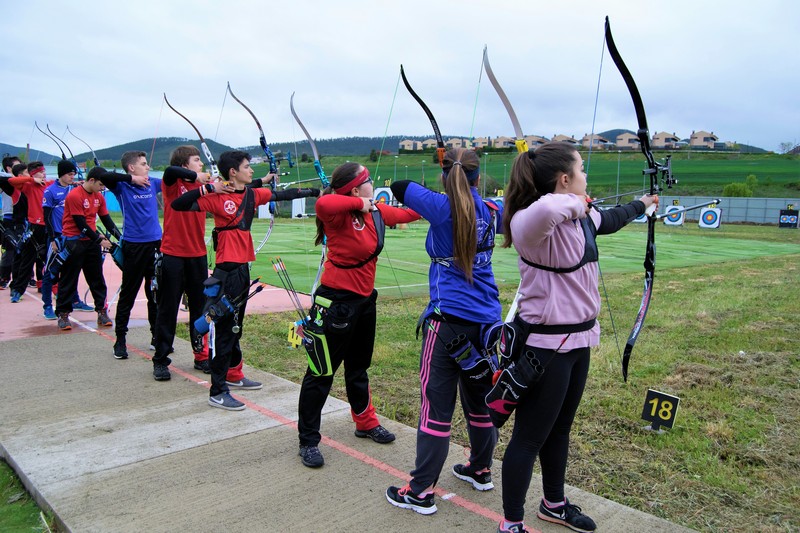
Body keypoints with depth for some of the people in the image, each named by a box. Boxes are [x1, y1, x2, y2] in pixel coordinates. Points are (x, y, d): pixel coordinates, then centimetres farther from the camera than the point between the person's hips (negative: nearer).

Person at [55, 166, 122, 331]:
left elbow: (107, 219, 8)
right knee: (69, 279, 2)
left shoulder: (99, 197, 6)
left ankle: (102, 311, 12)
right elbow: (81, 224, -17)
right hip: (74, 242, -6)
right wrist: (100, 240, -15)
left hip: (91, 241, 6)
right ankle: (63, 314, 10)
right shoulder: (74, 195, -15)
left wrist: (120, 238, -3)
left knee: (97, 278, 7)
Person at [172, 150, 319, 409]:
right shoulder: (217, 198, -11)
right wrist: (207, 188, -23)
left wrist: (314, 191, 22)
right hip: (227, 269, -8)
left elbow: (282, 195, 17)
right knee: (225, 327, -5)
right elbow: (178, 205, -15)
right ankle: (217, 392, 2)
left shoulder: (252, 194, 9)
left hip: (243, 267, 8)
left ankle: (233, 375, 34)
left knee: (236, 325, 19)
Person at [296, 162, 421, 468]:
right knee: (322, 371, 3)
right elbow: (323, 204, -43)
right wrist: (358, 203, -28)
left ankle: (366, 423, 41)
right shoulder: (339, 215, -19)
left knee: (359, 367, 23)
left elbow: (406, 213, 20)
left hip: (364, 299, 8)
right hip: (337, 301, -8)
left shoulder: (377, 212, 4)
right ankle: (308, 441, 16)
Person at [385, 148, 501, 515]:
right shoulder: (490, 211, 5)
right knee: (480, 396, 19)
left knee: (437, 404, -1)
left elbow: (399, 187, 0)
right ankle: (481, 470, 37)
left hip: (448, 320, -6)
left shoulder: (442, 208, -11)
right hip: (486, 320, 6)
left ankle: (421, 491, 7)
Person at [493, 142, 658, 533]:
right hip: (545, 345, -9)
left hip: (578, 339, 9)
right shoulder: (533, 223, -23)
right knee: (530, 437, 3)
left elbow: (611, 219, 30)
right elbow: (544, 210, -49)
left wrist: (641, 204, 48)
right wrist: (574, 204, -27)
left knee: (560, 428, 24)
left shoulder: (581, 219, 6)